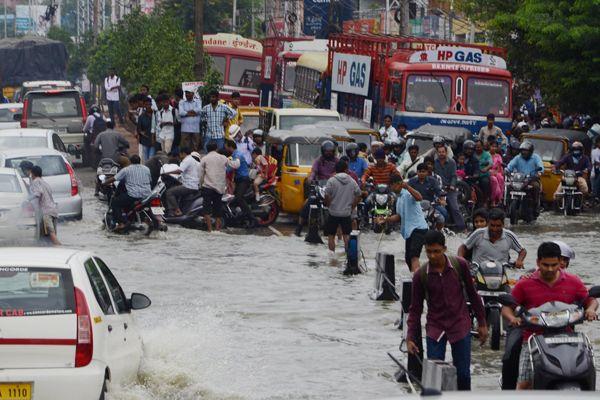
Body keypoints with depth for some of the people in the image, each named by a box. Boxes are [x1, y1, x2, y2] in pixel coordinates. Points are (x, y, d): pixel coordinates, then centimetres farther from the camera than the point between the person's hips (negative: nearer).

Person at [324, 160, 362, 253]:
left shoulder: (332, 180, -8)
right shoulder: (352, 181, 2)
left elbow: (327, 196, -13)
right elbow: (358, 196, 5)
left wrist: (329, 206, 4)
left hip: (333, 213, -3)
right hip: (347, 213, 3)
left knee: (331, 236, 6)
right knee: (346, 235, 12)